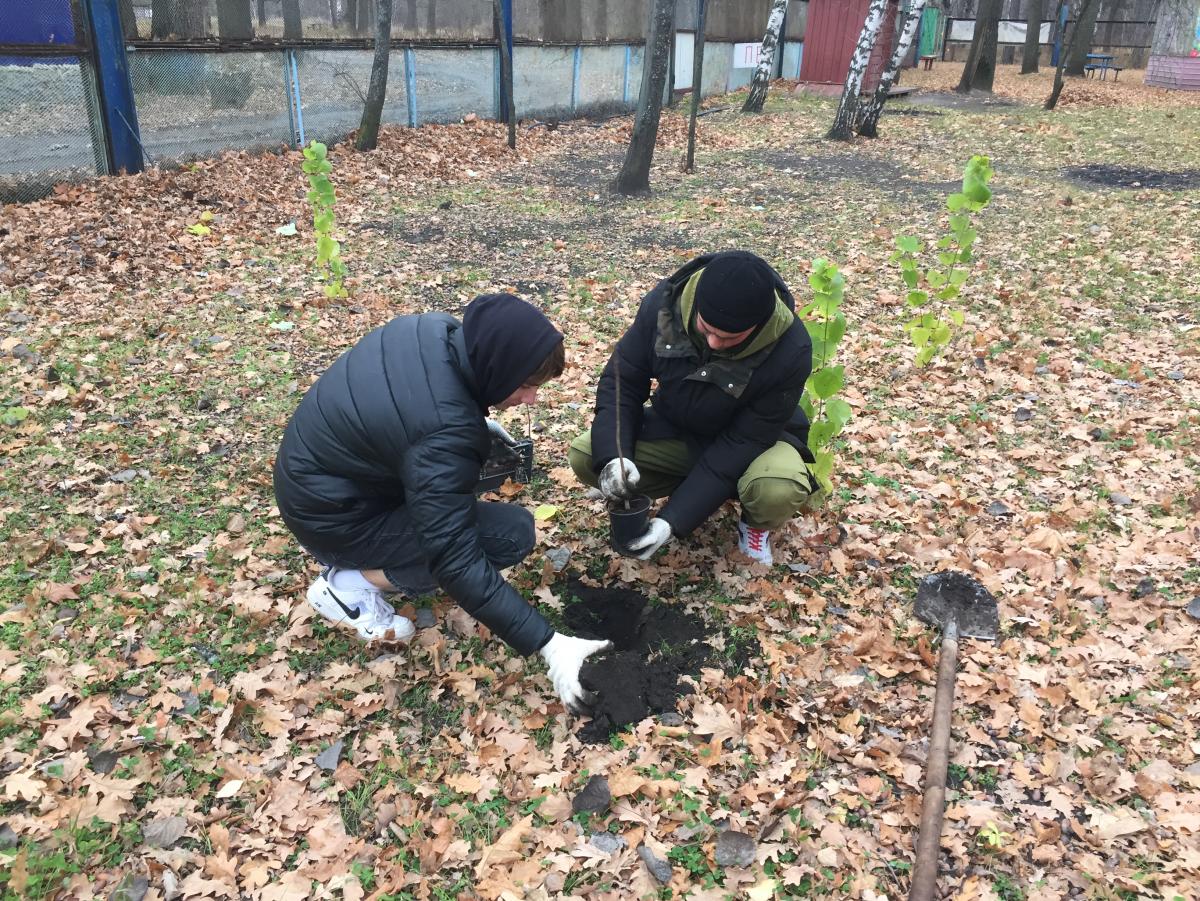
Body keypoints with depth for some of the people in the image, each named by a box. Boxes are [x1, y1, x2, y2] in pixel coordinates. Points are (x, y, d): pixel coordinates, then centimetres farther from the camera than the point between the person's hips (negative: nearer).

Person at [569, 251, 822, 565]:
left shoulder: (789, 350, -32)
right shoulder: (665, 303, -24)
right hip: (676, 431, 3)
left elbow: (745, 441, -27)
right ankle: (691, 486, 5)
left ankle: (755, 523, 2)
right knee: (583, 456, -18)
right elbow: (621, 382, -12)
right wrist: (613, 456, -30)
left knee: (780, 491, -38)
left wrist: (674, 518, -32)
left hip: (755, 439, -3)